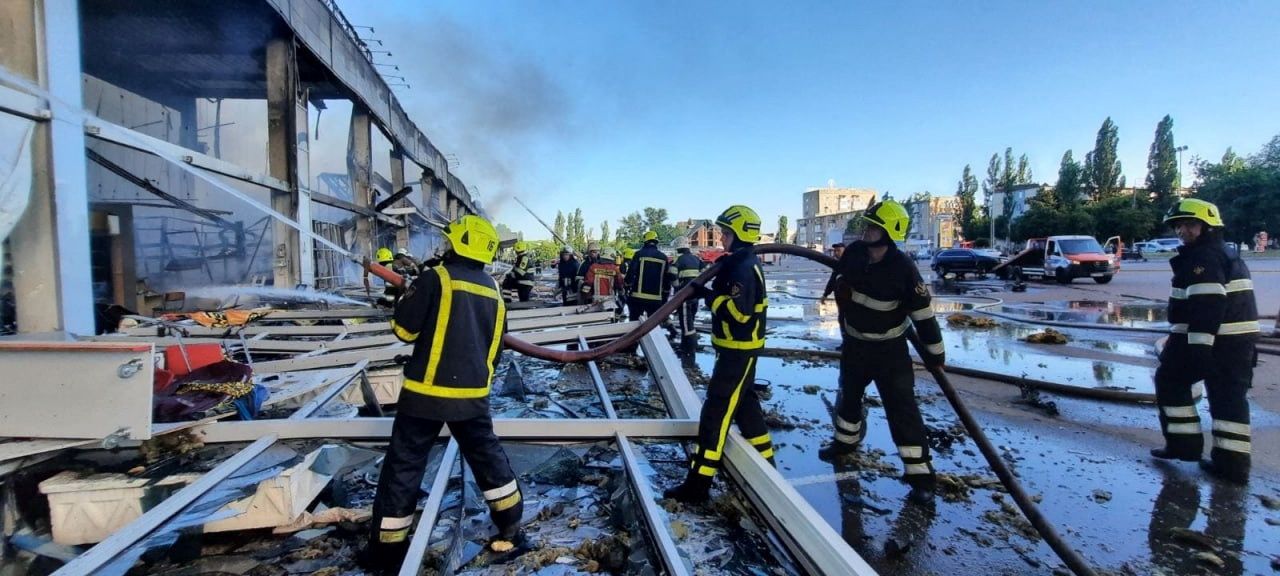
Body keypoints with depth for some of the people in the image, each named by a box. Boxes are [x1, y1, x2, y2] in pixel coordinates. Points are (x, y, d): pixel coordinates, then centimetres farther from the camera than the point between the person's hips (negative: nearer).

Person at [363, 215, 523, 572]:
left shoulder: (436, 278, -10)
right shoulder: (493, 292, 8)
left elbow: (404, 329, -8)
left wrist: (410, 296, 12)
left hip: (428, 390, -5)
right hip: (474, 393, 5)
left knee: (404, 464, 8)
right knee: (487, 455, 19)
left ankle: (387, 549, 18)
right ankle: (511, 527, 29)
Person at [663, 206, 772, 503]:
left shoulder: (744, 268, -21)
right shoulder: (739, 263, 11)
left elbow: (738, 311, -28)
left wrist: (708, 295, -21)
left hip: (739, 349, -11)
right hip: (738, 347, 11)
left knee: (716, 411, -8)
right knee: (744, 403, 22)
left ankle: (698, 484, -2)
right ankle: (764, 460, 37)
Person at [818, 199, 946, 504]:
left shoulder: (903, 268, -23)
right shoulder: (854, 253, -10)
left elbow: (923, 312, -17)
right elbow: (839, 278, 13)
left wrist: (935, 352, -13)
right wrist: (841, 286, -6)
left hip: (889, 349, -5)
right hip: (853, 344, 5)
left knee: (902, 408, -6)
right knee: (848, 395, 21)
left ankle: (920, 473, 5)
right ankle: (846, 441, 46)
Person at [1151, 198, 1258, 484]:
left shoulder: (1202, 258, -14)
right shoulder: (1229, 257, 20)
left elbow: (1207, 304, -24)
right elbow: (1226, 301, 24)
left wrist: (1198, 344, -27)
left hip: (1207, 339, -9)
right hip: (1241, 338, 9)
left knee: (1170, 382, 7)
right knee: (1230, 396, 10)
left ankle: (1184, 442, 10)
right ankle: (1232, 461, 12)